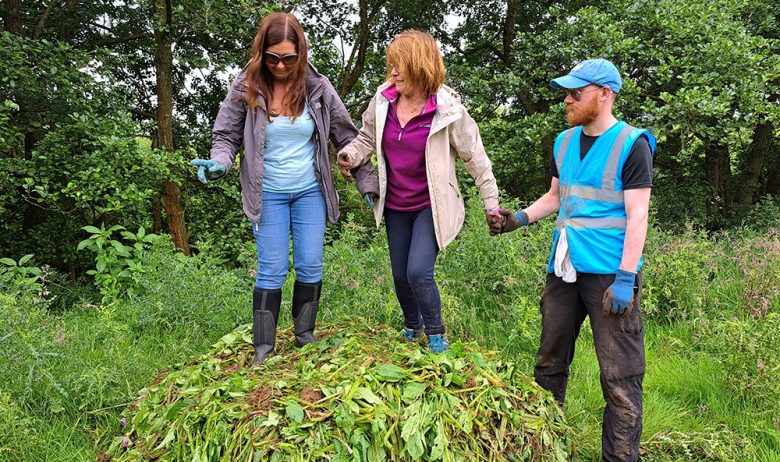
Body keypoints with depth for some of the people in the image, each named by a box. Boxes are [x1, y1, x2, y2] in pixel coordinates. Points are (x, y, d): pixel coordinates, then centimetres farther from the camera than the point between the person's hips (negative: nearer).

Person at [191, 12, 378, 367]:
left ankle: (305, 335, 24)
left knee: (310, 267, 5)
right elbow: (226, 135, 0)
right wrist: (219, 163, -22)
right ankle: (263, 347, 11)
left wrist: (367, 181, 1)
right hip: (268, 194, -1)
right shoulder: (246, 87, -8)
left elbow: (347, 137, 2)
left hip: (310, 192, 2)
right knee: (272, 270, -1)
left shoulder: (317, 88, -5)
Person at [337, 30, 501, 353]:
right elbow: (367, 138, 10)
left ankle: (435, 334, 11)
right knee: (400, 275, 13)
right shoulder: (382, 101, -6)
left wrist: (492, 204, -6)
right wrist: (349, 156, -13)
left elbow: (475, 158, -7)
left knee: (418, 272, -17)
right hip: (395, 206, 5)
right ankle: (412, 326, 42)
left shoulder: (447, 110, -16)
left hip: (430, 206, -4)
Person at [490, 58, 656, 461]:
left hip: (610, 273, -6)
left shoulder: (631, 145, -8)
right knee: (549, 363, 14)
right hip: (564, 269, 7)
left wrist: (625, 279, -17)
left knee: (619, 376, 0)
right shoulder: (564, 141, 11)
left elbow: (637, 216, -12)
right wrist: (518, 218, 4)